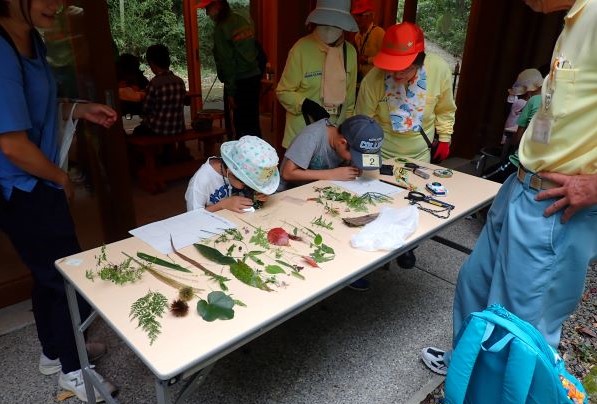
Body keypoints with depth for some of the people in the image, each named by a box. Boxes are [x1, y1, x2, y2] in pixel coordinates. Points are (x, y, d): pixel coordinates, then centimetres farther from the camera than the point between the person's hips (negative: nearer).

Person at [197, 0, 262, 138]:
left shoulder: (221, 28, -13)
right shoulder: (244, 20, 9)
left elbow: (227, 63, -15)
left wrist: (230, 93, -13)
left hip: (240, 82, -8)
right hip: (255, 76, 8)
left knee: (242, 126, -1)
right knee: (253, 122, 15)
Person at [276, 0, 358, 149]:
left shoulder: (350, 52, 1)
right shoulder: (301, 49, -12)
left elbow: (350, 97, 12)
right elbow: (283, 92, -6)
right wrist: (307, 105, -22)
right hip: (302, 132, -3)